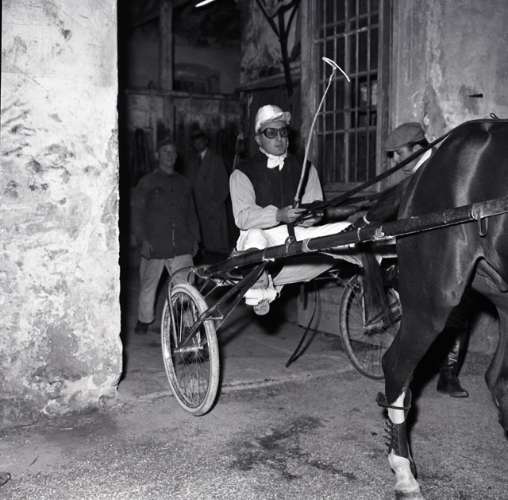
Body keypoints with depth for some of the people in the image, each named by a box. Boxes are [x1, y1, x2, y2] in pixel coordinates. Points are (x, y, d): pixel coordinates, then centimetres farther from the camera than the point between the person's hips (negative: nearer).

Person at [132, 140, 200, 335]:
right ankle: (144, 320, 27)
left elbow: (191, 214, 22)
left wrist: (195, 238, 15)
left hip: (181, 246, 2)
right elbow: (138, 213, 0)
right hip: (154, 245, -2)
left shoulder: (184, 183, 17)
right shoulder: (147, 182, 5)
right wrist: (143, 239, -9)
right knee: (148, 285, 10)